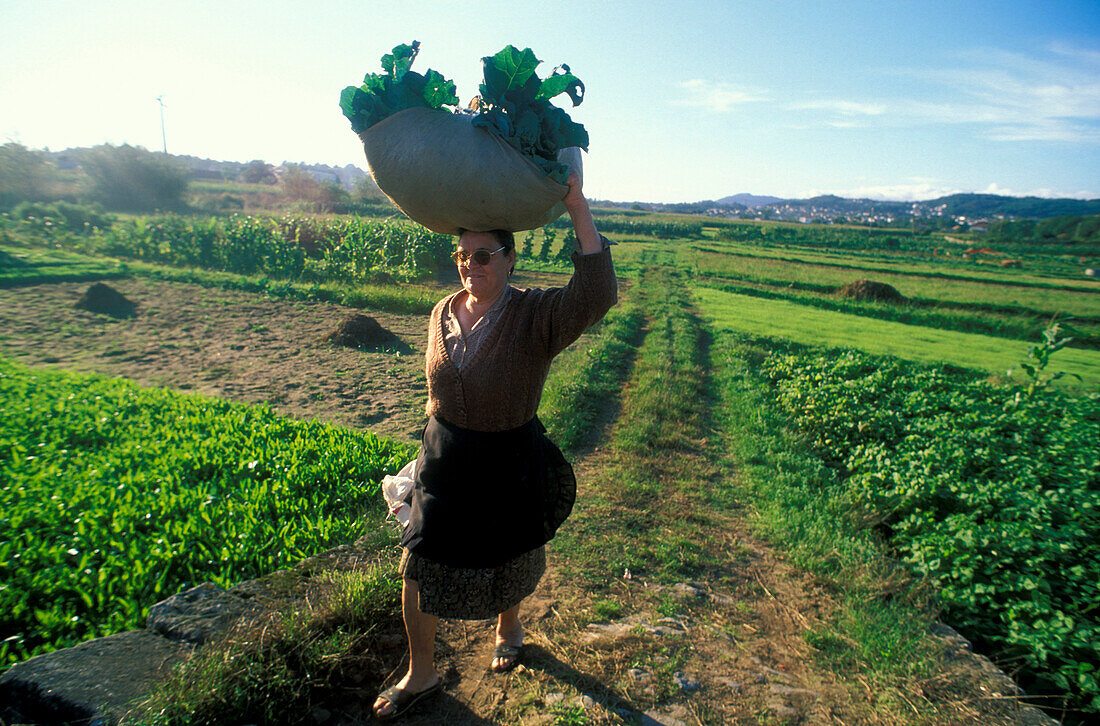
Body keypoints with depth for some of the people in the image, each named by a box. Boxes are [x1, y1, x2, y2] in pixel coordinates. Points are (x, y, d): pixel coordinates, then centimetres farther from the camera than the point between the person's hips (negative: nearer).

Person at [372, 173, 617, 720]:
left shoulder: (536, 318, -18)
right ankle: (420, 674, 36)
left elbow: (596, 297, -37)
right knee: (419, 566, 11)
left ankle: (509, 626, 54)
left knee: (507, 560, 19)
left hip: (508, 466, -4)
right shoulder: (442, 314, -1)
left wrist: (578, 212, -39)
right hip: (443, 460, 4)